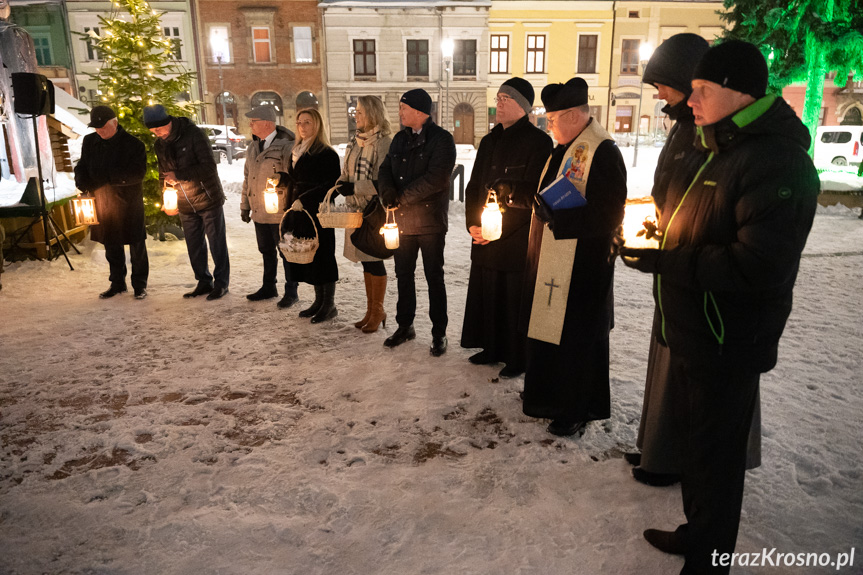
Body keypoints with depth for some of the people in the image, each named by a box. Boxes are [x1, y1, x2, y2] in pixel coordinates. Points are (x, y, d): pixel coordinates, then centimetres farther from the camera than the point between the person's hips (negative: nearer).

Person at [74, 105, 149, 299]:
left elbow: (137, 173, -20)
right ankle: (117, 283, 28)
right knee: (111, 246, 15)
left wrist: (106, 178, -27)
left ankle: (140, 285, 16)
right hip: (102, 203, 5)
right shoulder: (89, 142, 6)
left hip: (129, 203, -5)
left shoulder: (133, 144, -11)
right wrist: (82, 181, -9)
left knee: (136, 246, 3)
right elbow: (82, 166, 13)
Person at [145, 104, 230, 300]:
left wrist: (179, 174, -24)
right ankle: (204, 282, 24)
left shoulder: (194, 135, -15)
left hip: (208, 199, -6)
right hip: (186, 204, 6)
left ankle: (221, 283, 13)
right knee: (194, 246, 11)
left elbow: (209, 167, -22)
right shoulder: (160, 144, 4)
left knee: (217, 243, 2)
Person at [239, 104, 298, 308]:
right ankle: (268, 288, 33)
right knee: (267, 251, 18)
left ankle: (291, 292, 15)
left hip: (280, 213, -7)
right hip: (259, 212, 7)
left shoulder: (285, 147, -12)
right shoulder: (252, 148, 11)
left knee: (286, 253, 3)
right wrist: (245, 206, 19)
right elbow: (247, 178, 19)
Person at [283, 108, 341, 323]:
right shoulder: (296, 152, 15)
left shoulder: (326, 154, -9)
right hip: (299, 212, 8)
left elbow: (331, 185, -16)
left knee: (321, 255, -2)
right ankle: (319, 300, 22)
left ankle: (329, 305, 8)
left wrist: (305, 200, -19)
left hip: (319, 213, -8)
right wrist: (290, 207, 12)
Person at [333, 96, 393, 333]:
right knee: (366, 260, 13)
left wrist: (354, 188, -20)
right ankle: (371, 309, 25)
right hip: (356, 209, 7)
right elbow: (347, 173, 18)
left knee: (374, 260, 1)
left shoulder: (384, 142, -12)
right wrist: (340, 184, -3)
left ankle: (378, 311, 15)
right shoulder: (355, 141, 12)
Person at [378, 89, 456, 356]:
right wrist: (388, 192, -12)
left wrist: (402, 197, -14)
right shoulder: (400, 139, 14)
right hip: (402, 220, 6)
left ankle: (439, 333, 13)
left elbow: (436, 178, -19)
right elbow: (385, 170, 10)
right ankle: (405, 326, 29)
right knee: (403, 275, 14)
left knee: (434, 278, 2)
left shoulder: (442, 139, -7)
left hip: (430, 221, -6)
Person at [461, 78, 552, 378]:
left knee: (515, 297, 1)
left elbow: (535, 193, -13)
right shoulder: (490, 141, 14)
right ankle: (491, 349, 30)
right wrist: (472, 223, 0)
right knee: (486, 293, 13)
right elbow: (474, 186, 13)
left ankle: (517, 358, 17)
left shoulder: (538, 142, -7)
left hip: (519, 240, -6)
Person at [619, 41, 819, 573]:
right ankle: (698, 532, 44)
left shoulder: (777, 163, -20)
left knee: (715, 454, 7)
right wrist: (652, 237, 3)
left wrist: (666, 261, -26)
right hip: (692, 333, 10)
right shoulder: (717, 150, 12)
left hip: (728, 345, -9)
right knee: (692, 436, 23)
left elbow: (758, 267, -29)